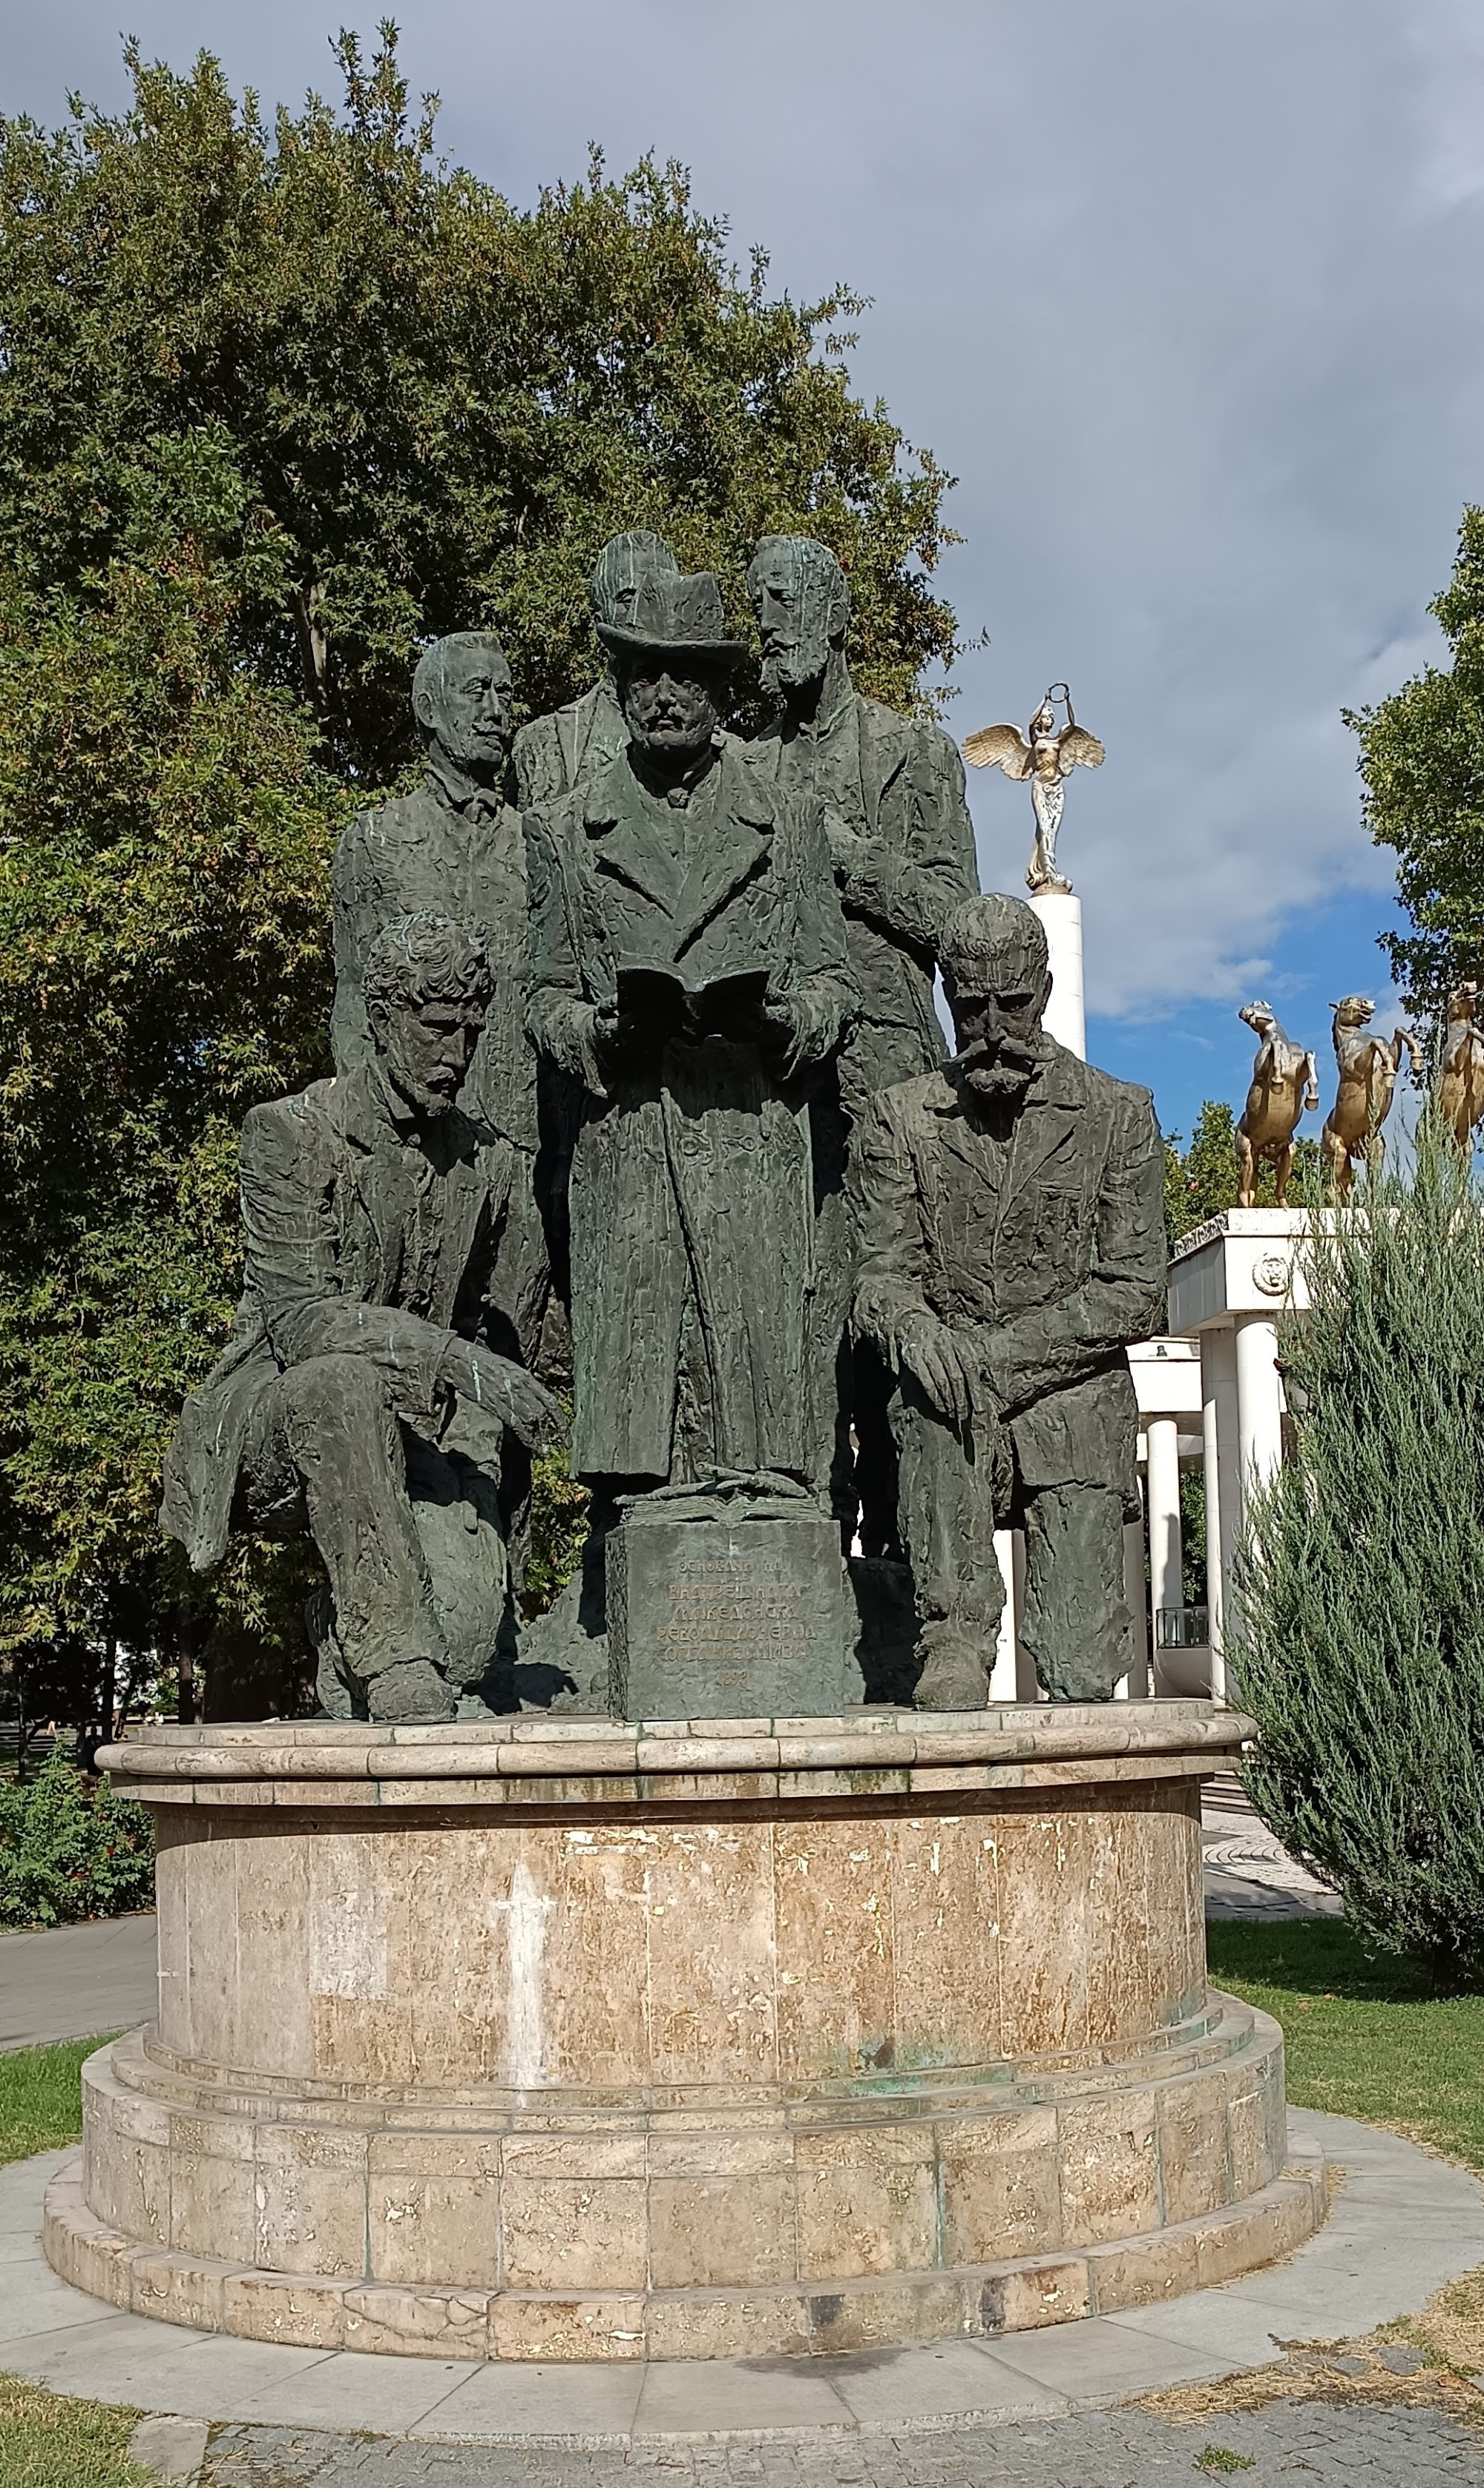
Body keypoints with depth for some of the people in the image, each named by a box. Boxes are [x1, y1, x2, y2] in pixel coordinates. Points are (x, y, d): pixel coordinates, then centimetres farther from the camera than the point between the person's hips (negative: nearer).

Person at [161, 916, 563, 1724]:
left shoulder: (493, 1165, 8)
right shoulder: (288, 1135, -7)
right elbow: (300, 1318, -19)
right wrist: (454, 1357, -32)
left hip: (413, 1439, 4)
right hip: (269, 1429, -4)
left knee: (466, 1635, -23)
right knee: (343, 1383, -40)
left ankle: (343, 1633, 15)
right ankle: (397, 1675, -35)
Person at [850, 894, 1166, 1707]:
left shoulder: (1118, 1115, 2)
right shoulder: (902, 1120, 6)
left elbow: (1135, 1295, -5)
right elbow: (880, 1276, -1)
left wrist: (993, 1350, -18)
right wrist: (915, 1332, -27)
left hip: (1073, 1404, -1)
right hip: (953, 1421, 1)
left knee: (1081, 1677, -17)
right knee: (935, 1388, -37)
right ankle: (956, 1636, -26)